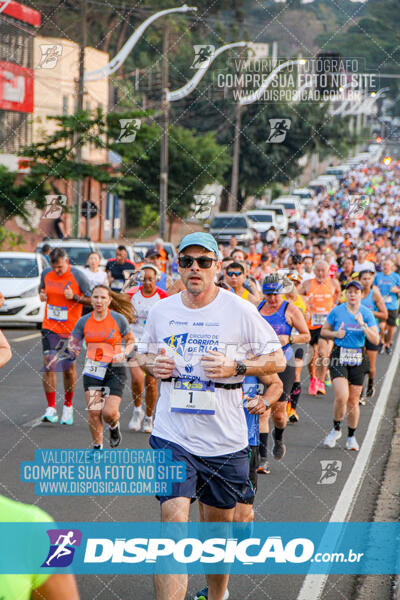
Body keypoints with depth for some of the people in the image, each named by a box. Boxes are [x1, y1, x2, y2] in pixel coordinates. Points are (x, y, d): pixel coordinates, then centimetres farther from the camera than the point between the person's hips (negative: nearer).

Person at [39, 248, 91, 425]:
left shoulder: (78, 276, -9)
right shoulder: (46, 274, 1)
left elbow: (91, 300, -4)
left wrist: (74, 297, -21)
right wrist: (42, 294, -2)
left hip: (70, 329, -2)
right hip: (50, 327, 2)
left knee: (68, 368, 5)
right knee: (49, 363, -11)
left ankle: (68, 406, 26)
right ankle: (51, 408, -9)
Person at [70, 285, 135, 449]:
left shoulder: (119, 319, -3)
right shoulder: (84, 321, 4)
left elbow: (131, 341, 9)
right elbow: (73, 342, 11)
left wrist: (124, 353, -10)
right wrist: (73, 348, -13)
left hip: (115, 369, -2)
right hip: (92, 370, 2)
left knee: (109, 412, -13)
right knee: (93, 412, -6)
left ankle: (114, 427, 24)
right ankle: (97, 446, 13)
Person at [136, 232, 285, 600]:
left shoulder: (240, 311, -5)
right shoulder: (161, 311, 4)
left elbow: (278, 360, 0)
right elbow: (145, 354, 21)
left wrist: (236, 367, -17)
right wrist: (151, 363, -3)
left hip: (224, 440, 0)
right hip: (172, 435, 1)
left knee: (219, 522, 15)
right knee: (173, 520, -15)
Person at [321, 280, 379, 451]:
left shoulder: (367, 314, 0)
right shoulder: (336, 311, 0)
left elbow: (375, 340, -6)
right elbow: (324, 331, 11)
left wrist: (363, 325, -19)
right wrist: (335, 334, -9)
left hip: (358, 360, 1)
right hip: (339, 357, -1)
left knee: (353, 401, 4)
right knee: (341, 397, -18)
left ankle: (351, 437, 22)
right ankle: (336, 429, 7)